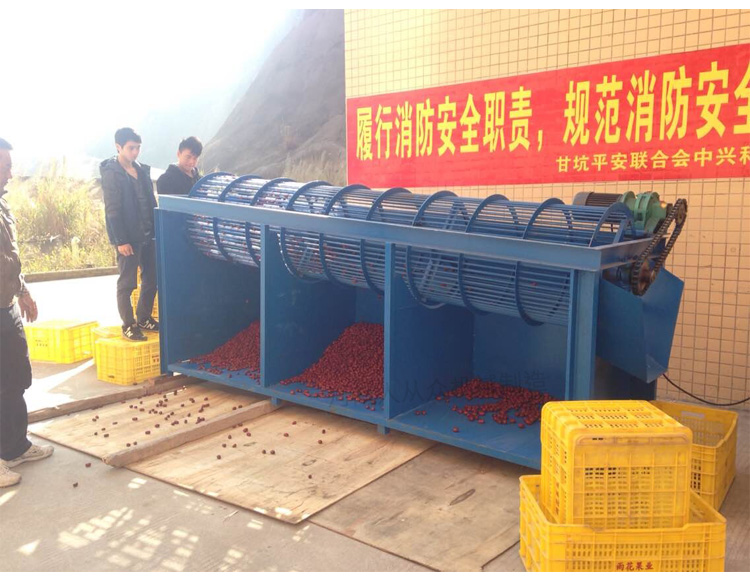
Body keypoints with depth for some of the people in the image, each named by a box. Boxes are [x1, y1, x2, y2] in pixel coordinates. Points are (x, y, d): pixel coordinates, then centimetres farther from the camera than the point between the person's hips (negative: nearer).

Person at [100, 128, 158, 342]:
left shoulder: (142, 170, 10)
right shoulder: (111, 173, -11)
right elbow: (113, 210, -14)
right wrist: (121, 241, -18)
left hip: (148, 234, 7)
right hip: (128, 237, -7)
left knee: (151, 278, 13)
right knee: (127, 283, 2)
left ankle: (144, 318, 28)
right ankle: (128, 325, 13)